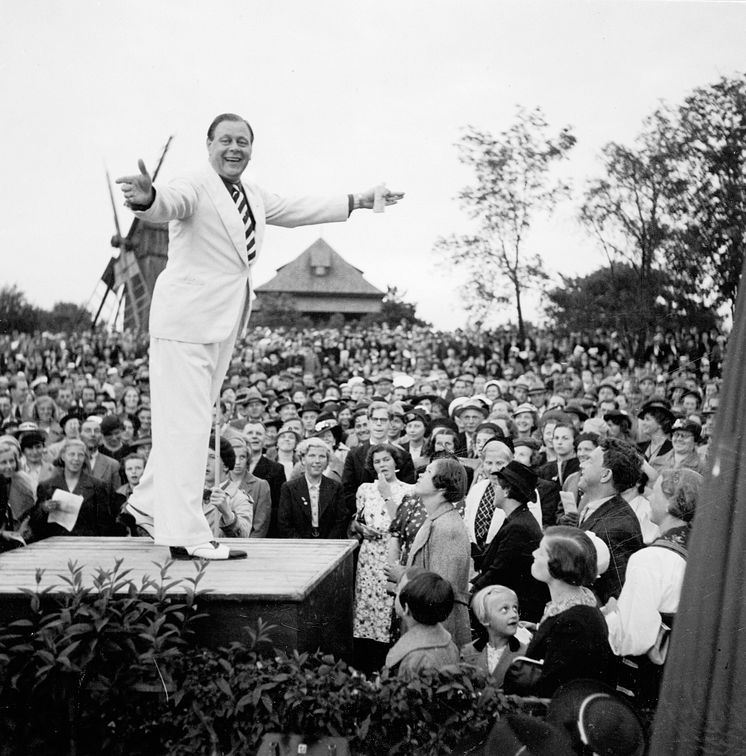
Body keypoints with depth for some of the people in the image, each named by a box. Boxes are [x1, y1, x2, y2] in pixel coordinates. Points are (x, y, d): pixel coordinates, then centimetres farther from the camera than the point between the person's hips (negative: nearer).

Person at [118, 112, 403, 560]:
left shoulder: (254, 197, 17)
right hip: (187, 320, -9)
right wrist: (147, 198, -57)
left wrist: (360, 202, 35)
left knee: (196, 419, 16)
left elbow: (297, 209, 30)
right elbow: (170, 204, -32)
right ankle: (187, 533, -7)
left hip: (225, 324, 9)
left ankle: (153, 501, 32)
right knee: (186, 423, -9)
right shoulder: (195, 188, -11)